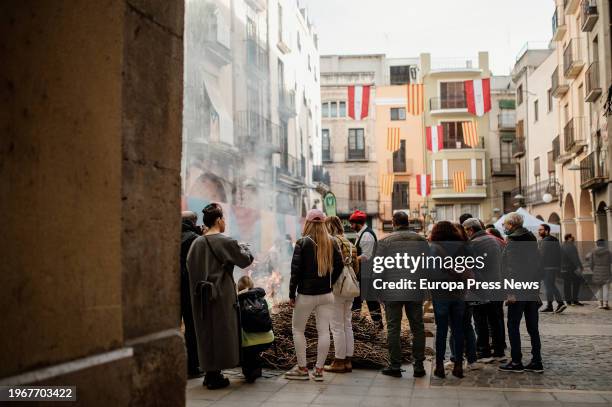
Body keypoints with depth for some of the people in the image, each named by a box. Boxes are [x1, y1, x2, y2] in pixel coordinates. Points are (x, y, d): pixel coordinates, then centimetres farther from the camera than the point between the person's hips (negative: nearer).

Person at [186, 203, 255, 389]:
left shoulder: (196, 243, 4)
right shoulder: (225, 242, -13)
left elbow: (190, 265, 8)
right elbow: (245, 260, -5)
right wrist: (244, 247, 13)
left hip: (200, 296, 6)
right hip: (221, 296, -6)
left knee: (205, 333, 14)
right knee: (220, 332, 3)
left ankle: (209, 372, 23)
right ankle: (215, 376, 6)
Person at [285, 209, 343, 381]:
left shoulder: (303, 243, -10)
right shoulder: (330, 243, 3)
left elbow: (296, 270, -10)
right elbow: (339, 265, 7)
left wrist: (291, 294, -4)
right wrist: (329, 284, 14)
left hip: (306, 294, -4)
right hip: (326, 295, 4)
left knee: (297, 329, 10)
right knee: (323, 331, 5)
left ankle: (302, 368, 12)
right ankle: (318, 369, 8)